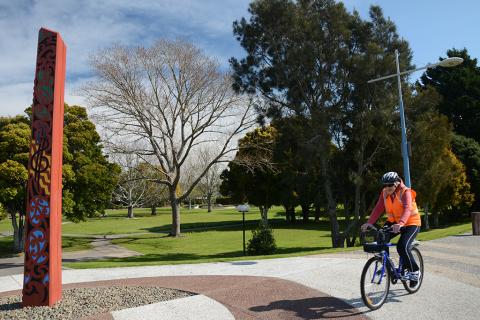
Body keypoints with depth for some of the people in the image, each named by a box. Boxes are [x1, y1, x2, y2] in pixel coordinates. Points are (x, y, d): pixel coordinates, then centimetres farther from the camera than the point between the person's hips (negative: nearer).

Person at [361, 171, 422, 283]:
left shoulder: (405, 192, -20)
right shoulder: (384, 192, -4)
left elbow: (407, 209, -35)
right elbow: (378, 208, -12)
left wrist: (401, 223, -53)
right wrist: (369, 222, -26)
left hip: (411, 223, -6)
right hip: (394, 222, 6)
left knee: (402, 247, -25)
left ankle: (415, 271, -1)